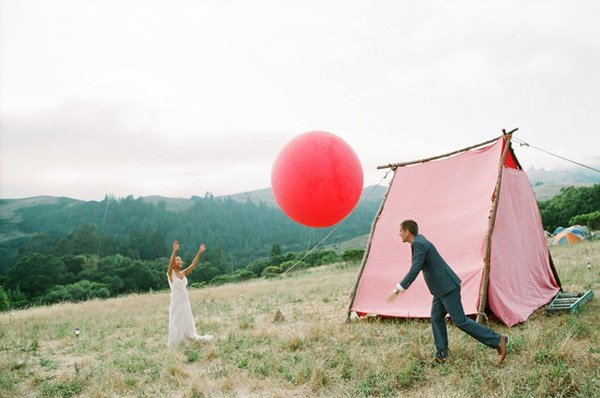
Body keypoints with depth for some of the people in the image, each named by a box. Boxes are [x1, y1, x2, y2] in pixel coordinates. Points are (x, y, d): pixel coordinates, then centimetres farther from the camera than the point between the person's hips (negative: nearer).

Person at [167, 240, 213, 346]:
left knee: (188, 320, 13)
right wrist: (174, 251, -42)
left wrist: (199, 253, -8)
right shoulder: (170, 273, -7)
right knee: (176, 321, 0)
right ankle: (173, 343, 7)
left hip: (185, 300, 6)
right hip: (176, 300, -6)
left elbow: (193, 264, 2)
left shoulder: (183, 273, 8)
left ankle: (192, 337, 21)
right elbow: (170, 263, -26)